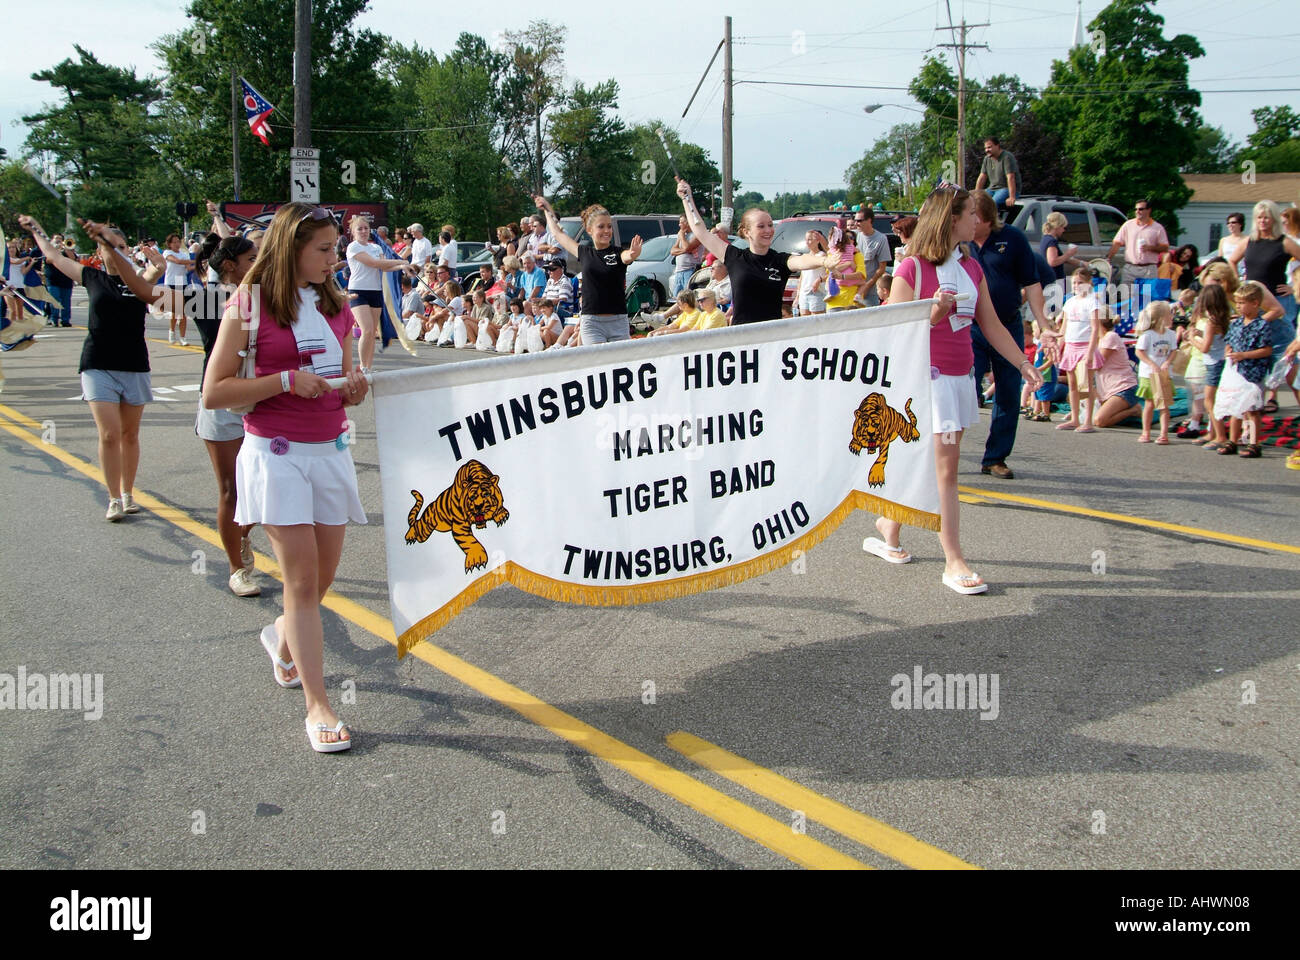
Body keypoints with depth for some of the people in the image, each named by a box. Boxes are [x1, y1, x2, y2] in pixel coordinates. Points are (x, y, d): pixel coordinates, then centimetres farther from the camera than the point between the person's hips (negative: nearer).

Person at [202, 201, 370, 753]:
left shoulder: (336, 305, 11)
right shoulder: (249, 305, -6)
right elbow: (214, 393, -9)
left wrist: (353, 388, -3)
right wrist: (287, 381, -18)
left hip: (330, 449, 6)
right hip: (276, 453, -5)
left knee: (324, 575, 11)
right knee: (302, 578, -6)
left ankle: (283, 637, 44)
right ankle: (317, 705, 1)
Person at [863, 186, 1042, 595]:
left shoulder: (972, 268, 11)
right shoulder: (912, 269, -10)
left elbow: (991, 324, 14)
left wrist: (1023, 363, 8)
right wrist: (934, 313, -24)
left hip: (962, 376, 7)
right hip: (928, 376, -7)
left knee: (925, 464, 12)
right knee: (944, 466, -9)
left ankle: (889, 528, 31)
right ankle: (954, 564, -6)